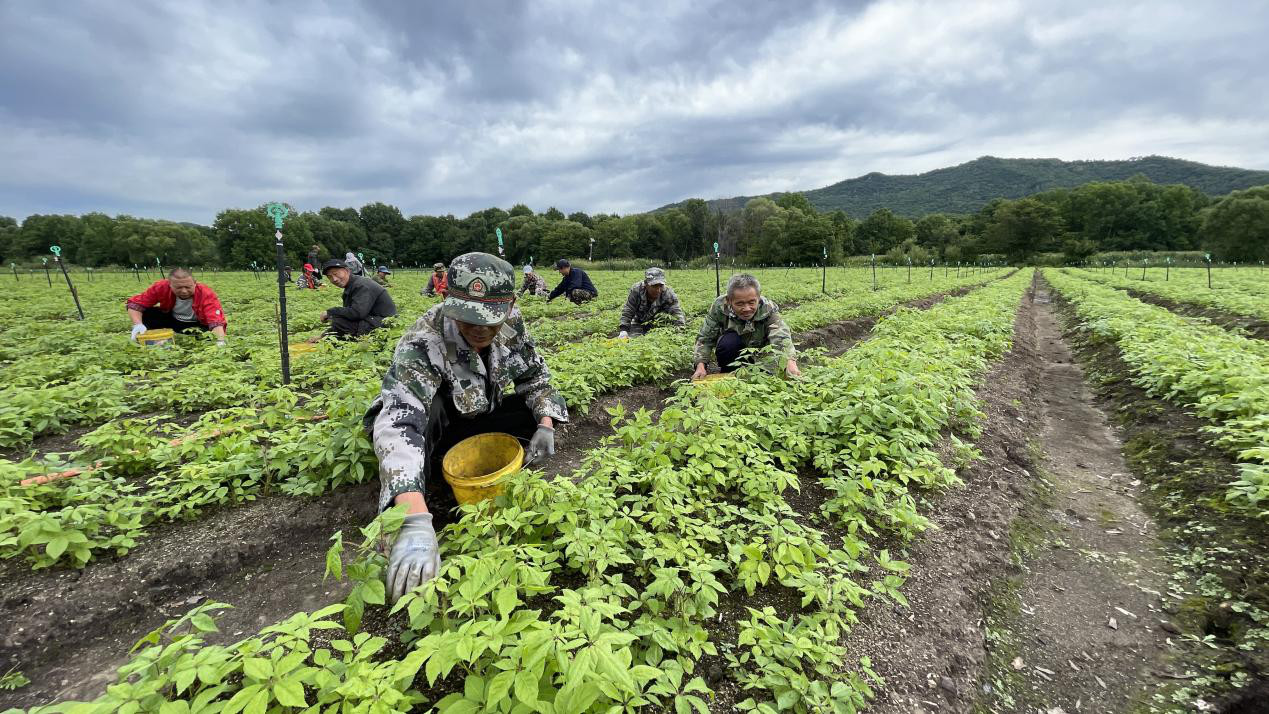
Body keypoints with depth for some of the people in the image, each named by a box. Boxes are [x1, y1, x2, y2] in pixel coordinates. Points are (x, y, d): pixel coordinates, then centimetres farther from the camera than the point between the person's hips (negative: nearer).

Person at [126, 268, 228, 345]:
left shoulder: (206, 294, -30)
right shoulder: (161, 287, -21)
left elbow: (216, 320, -43)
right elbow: (135, 303, -14)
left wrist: (220, 342, -60)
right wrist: (138, 325, -32)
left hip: (197, 325, -3)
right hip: (171, 320, 4)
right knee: (146, 313, -19)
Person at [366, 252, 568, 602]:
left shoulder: (511, 322, -19)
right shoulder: (423, 343, -35)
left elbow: (534, 377, -5)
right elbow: (399, 422, -48)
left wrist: (546, 426, -23)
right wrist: (416, 522, -60)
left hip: (475, 417, 5)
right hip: (429, 428, -5)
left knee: (546, 409, -17)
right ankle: (433, 487, -12)